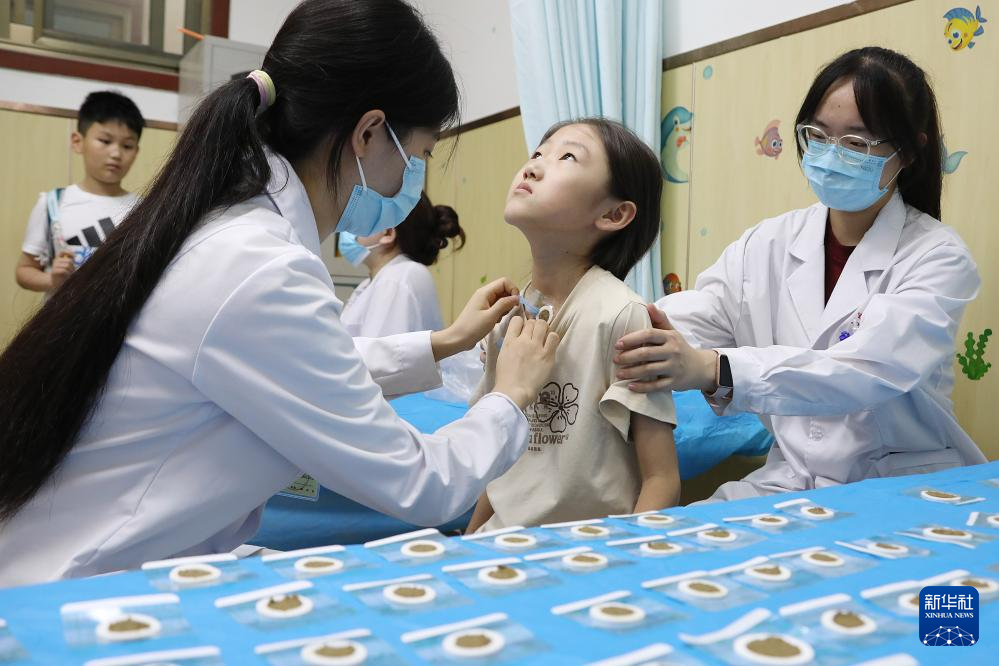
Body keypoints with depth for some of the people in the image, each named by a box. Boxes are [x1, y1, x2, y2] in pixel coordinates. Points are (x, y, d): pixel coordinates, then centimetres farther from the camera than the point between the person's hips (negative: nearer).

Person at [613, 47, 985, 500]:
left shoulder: (937, 257, -9)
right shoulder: (769, 243, 4)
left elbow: (869, 370, -27)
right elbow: (686, 323, -11)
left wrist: (712, 370, -42)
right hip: (790, 479, 3)